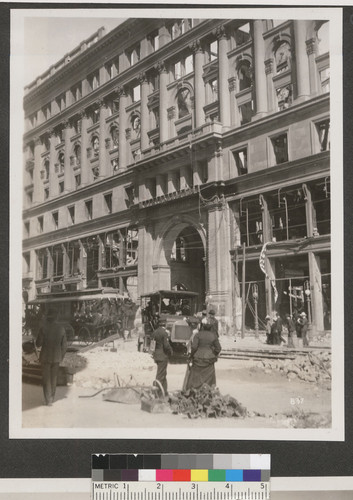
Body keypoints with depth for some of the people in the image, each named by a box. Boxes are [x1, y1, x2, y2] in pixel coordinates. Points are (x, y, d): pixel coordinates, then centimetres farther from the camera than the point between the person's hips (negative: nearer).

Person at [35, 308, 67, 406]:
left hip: (45, 357, -3)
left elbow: (38, 344, -11)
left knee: (46, 379, 8)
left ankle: (48, 400, 7)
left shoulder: (44, 328, -15)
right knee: (54, 379, 17)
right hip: (56, 357, 3)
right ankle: (52, 398, 28)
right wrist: (61, 357, 11)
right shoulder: (61, 328, -5)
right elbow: (64, 345, -1)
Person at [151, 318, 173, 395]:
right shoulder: (164, 333, -17)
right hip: (163, 356, -8)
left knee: (163, 374, 17)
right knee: (160, 375, -1)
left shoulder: (155, 332, 6)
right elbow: (166, 345, -20)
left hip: (156, 355, 8)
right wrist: (171, 351, -3)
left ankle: (164, 391, 23)